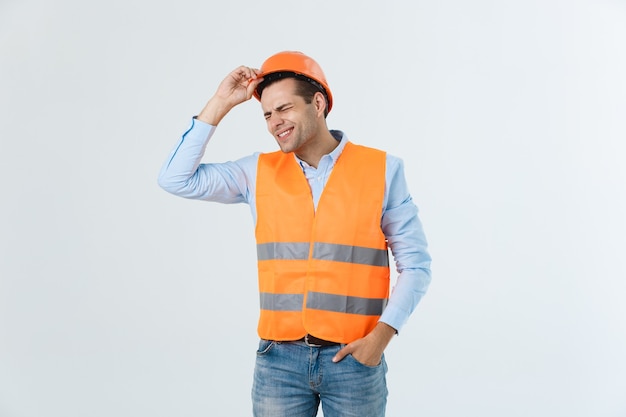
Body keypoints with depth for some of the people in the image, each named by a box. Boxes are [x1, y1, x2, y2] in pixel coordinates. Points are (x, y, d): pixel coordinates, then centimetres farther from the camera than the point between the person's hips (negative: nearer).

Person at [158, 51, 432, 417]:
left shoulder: (382, 170, -3)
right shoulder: (259, 172, 4)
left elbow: (416, 264, -1)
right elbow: (176, 179, -1)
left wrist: (383, 333, -12)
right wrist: (220, 104, -3)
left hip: (354, 359, -2)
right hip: (279, 359, 2)